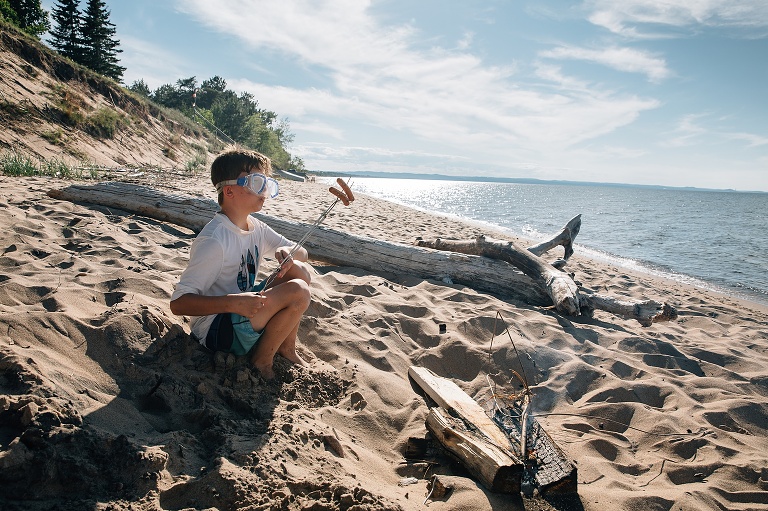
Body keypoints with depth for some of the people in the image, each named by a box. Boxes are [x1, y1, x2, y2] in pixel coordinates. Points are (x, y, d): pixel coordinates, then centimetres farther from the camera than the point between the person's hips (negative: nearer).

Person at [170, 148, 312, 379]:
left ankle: (286, 348, 5)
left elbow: (301, 252, 8)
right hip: (216, 330, -9)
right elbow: (178, 303, -26)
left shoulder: (256, 228, 3)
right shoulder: (214, 241, -24)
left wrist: (288, 253, -16)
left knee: (301, 271, -2)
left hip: (242, 315, 9)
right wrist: (233, 302, -39)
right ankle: (262, 360, -4)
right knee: (298, 292, -23)